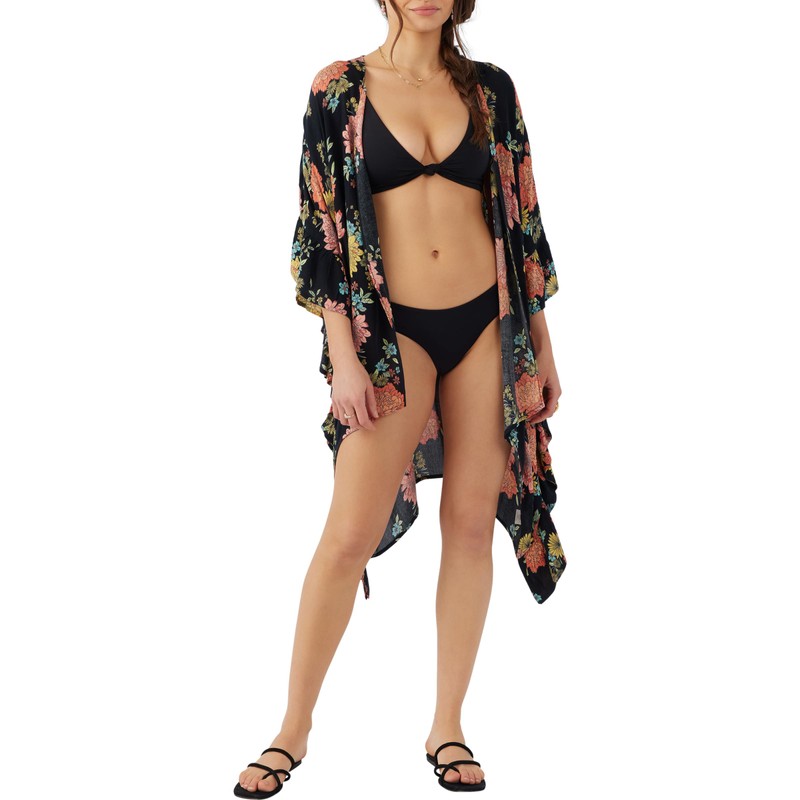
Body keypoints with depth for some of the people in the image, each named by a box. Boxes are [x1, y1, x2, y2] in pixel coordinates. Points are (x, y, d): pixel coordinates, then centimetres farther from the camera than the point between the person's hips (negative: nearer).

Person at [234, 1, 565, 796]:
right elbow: (322, 224, -3)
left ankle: (447, 728, 16)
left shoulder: (490, 90, 7)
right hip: (394, 328, -2)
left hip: (487, 320, 3)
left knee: (472, 523, 4)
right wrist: (344, 357, -10)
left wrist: (541, 346, 8)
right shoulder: (341, 89, 0)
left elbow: (521, 216, 10)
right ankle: (294, 728, 9)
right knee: (351, 533, -6)